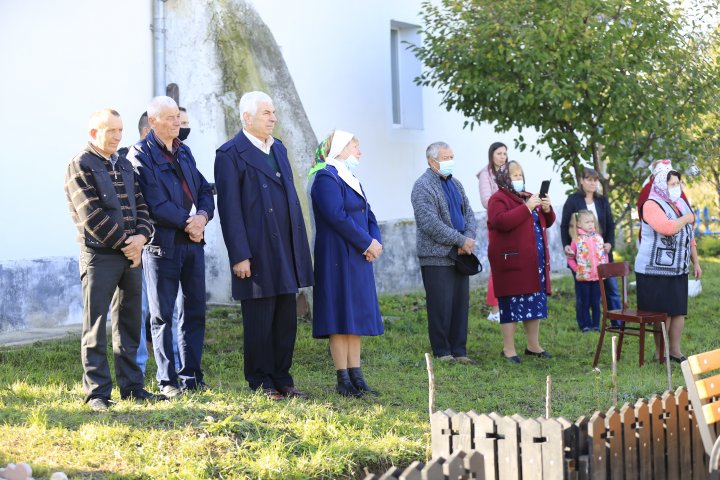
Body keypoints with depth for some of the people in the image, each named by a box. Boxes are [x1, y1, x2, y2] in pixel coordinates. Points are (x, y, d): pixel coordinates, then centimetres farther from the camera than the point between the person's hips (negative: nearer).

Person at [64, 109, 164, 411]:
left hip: (131, 255, 7)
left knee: (129, 324, 10)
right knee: (95, 327, -2)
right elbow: (93, 216, -12)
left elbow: (140, 205, 14)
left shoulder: (125, 166, 17)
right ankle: (97, 393, 3)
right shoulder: (80, 166, -5)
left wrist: (141, 236, -5)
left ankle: (132, 386, 17)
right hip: (99, 255, -7)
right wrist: (124, 243, -12)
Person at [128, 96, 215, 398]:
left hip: (193, 240, 7)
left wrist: (203, 215, -8)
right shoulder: (141, 154, -7)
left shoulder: (183, 151, 15)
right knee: (162, 315, 3)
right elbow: (155, 203, -16)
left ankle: (192, 376, 19)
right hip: (162, 244, -7)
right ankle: (168, 381, 10)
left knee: (195, 311, 10)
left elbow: (204, 189, 11)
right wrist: (187, 223, -15)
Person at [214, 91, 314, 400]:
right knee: (259, 323, 2)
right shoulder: (231, 154, -7)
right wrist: (239, 256, -16)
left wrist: (300, 245, 14)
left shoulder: (278, 148, 16)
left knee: (286, 320, 12)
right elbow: (229, 209, -12)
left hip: (286, 252, 7)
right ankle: (262, 383, 14)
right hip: (257, 254, -7)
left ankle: (282, 380, 21)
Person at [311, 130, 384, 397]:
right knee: (341, 317, -6)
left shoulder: (351, 179, 19)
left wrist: (374, 242, -2)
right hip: (338, 259, -9)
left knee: (356, 316, 8)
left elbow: (368, 215, 17)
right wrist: (368, 243, -15)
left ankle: (355, 377, 13)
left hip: (358, 259, 9)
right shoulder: (327, 177, -10)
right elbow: (337, 217, -20)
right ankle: (343, 380, -1)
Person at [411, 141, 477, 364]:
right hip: (436, 256, -7)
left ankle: (459, 351, 16)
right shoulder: (422, 186, -10)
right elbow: (431, 224, -18)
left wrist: (468, 238, -7)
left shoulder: (455, 184, 16)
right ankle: (442, 352, 7)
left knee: (461, 304, 9)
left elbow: (469, 214, 14)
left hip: (459, 255, 7)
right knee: (441, 306, -3)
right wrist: (462, 241, -15)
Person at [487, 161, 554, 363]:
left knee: (535, 304, 11)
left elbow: (547, 223, 23)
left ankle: (533, 346, 20)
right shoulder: (498, 199, -5)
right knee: (511, 304, -5)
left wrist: (547, 209, 1)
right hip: (512, 261, -8)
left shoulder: (529, 197, 20)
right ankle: (508, 349, 1)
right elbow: (501, 222, -23)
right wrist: (527, 207, -23)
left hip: (535, 261, 8)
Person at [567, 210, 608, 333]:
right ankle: (586, 325, 15)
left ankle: (596, 324, 18)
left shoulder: (598, 238, 4)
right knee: (584, 303, 7)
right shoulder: (576, 240, -6)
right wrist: (577, 269, -7)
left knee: (596, 302, 9)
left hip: (598, 276, 3)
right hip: (583, 277, -3)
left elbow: (604, 255, 13)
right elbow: (570, 258, 0)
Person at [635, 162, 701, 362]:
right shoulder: (652, 205, -11)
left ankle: (675, 350, 15)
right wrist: (686, 219, -11)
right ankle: (660, 352, 5)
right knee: (663, 312, -5)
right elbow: (667, 228, -28)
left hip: (678, 269, 8)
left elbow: (690, 237, 21)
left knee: (679, 310, 7)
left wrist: (696, 263, 19)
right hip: (656, 269, -7)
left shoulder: (681, 204, 15)